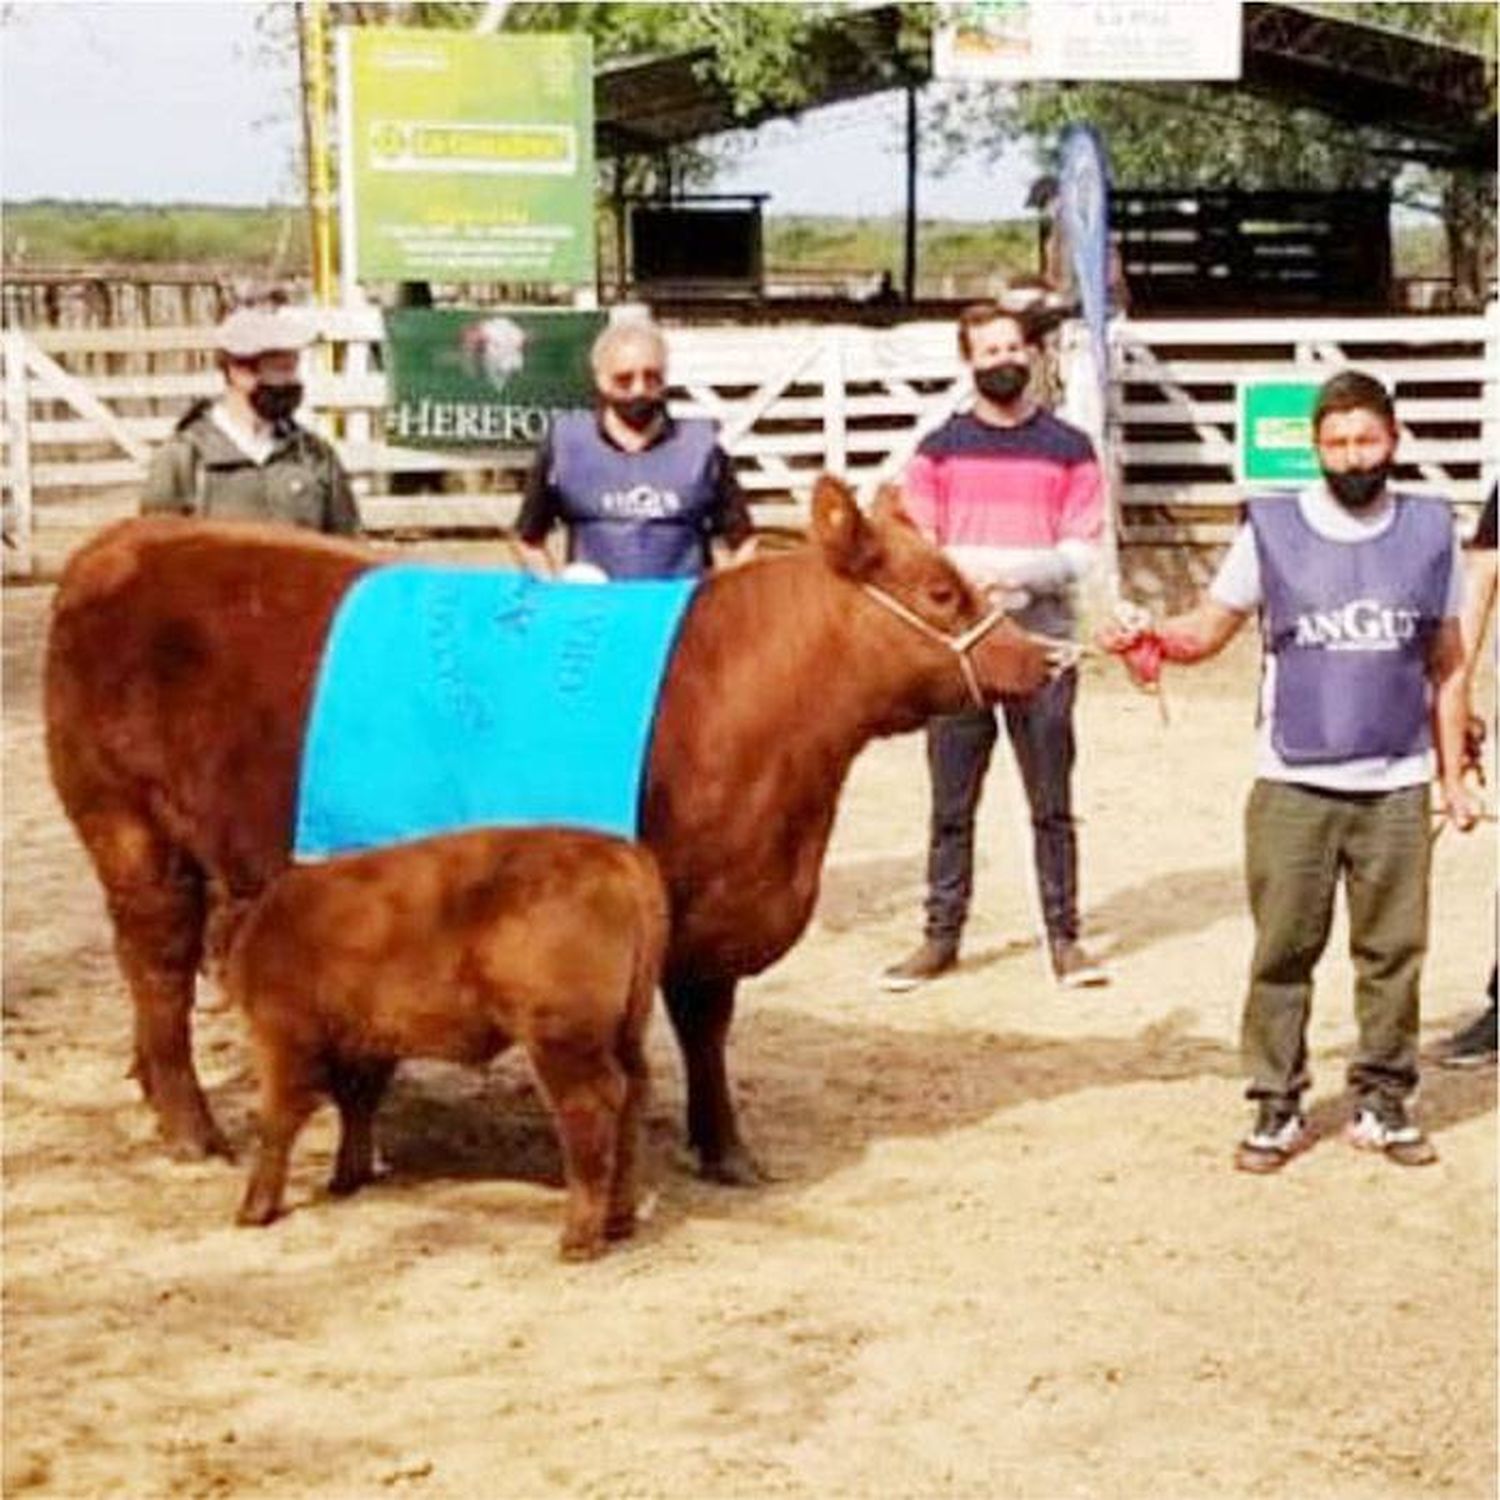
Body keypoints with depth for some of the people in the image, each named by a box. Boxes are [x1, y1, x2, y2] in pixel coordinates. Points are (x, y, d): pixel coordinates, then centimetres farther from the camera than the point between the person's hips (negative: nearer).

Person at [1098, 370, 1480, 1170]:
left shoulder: (1430, 531, 5)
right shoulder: (1271, 528, -1)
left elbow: (1445, 667, 10)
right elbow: (1209, 627, 2)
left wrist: (1453, 775, 9)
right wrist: (1151, 636, -19)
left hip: (1397, 788, 1)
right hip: (1292, 787, -1)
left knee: (1394, 952, 7)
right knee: (1283, 952, 3)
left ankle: (1382, 1102, 21)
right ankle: (1277, 1108, 14)